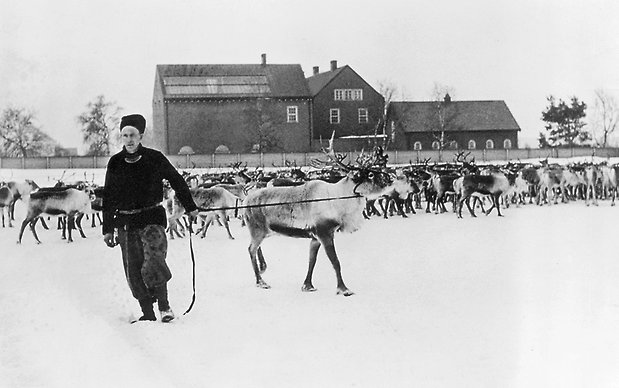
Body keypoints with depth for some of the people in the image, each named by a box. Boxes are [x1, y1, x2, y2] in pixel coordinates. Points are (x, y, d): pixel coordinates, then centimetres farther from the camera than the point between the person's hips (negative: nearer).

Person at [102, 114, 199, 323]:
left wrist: (190, 207, 14)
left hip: (152, 219, -3)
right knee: (133, 270, 2)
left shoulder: (154, 158, -2)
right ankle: (147, 312, 12)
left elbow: (176, 181, 9)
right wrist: (107, 229, 10)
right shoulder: (115, 163, 5)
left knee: (153, 264, -18)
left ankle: (164, 305, 1)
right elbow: (108, 198, 11)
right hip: (126, 222, 3)